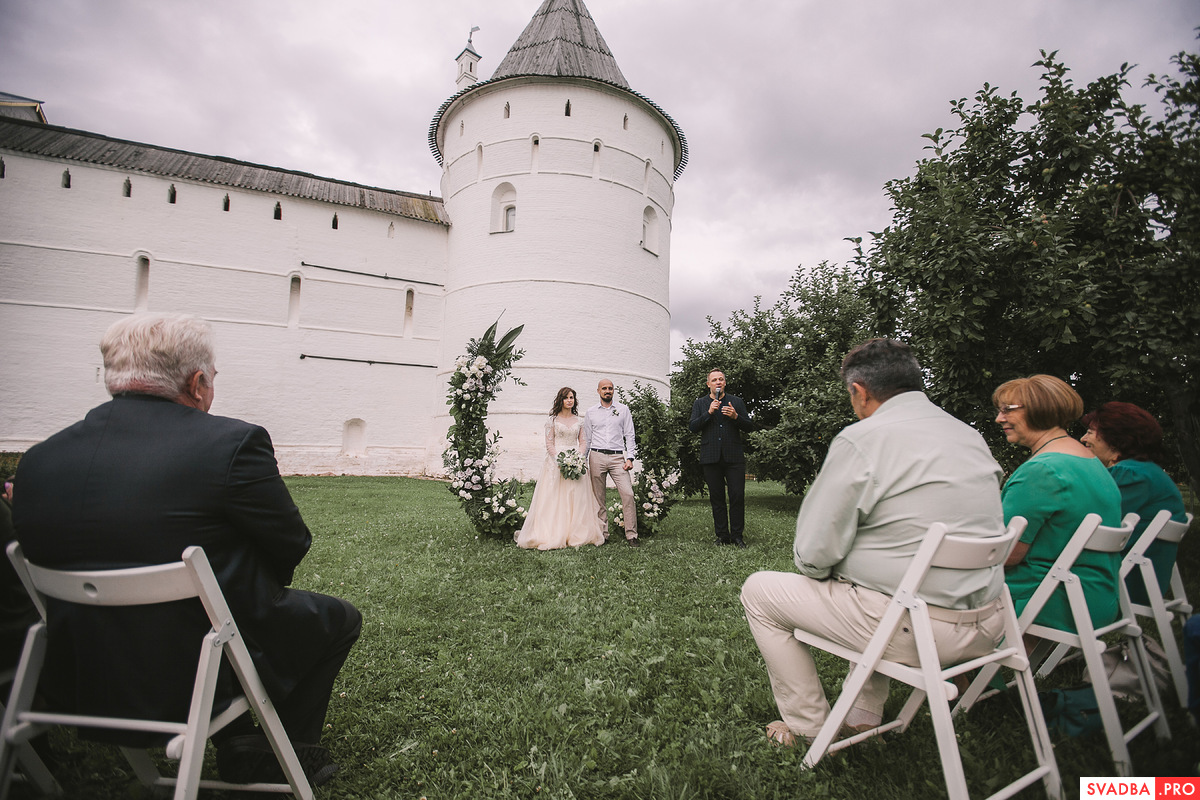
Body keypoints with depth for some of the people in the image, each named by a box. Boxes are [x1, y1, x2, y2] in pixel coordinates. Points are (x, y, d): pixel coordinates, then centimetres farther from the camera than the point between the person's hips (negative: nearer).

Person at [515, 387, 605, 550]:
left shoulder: (579, 420, 12)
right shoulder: (552, 419, 4)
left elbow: (583, 442, 10)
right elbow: (549, 444, 0)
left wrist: (579, 457, -8)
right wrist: (560, 459, -13)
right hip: (556, 461, -3)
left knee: (577, 499, 0)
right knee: (554, 498, -5)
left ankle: (577, 535, 7)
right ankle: (552, 535, 0)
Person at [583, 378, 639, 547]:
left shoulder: (623, 409, 9)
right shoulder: (591, 412, 11)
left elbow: (629, 435, 8)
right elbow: (586, 438, 14)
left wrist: (630, 457, -3)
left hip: (617, 457, -1)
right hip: (597, 457, 1)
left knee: (628, 494, -11)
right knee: (598, 498, 3)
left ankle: (631, 535, -5)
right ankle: (602, 534, 13)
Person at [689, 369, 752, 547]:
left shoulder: (736, 402, 12)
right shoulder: (700, 403, 11)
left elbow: (748, 426, 8)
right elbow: (693, 427, 0)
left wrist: (735, 416, -11)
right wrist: (709, 412, -11)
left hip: (734, 457, 0)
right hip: (711, 458, 0)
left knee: (738, 496, -4)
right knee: (716, 498, 5)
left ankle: (737, 535, 7)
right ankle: (722, 536, 14)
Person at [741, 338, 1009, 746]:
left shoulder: (860, 440, -17)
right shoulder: (972, 436, 8)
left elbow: (814, 554, -17)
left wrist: (818, 569, 7)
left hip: (912, 629, -8)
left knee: (758, 591, 8)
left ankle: (808, 728, 20)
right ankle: (865, 715, 39)